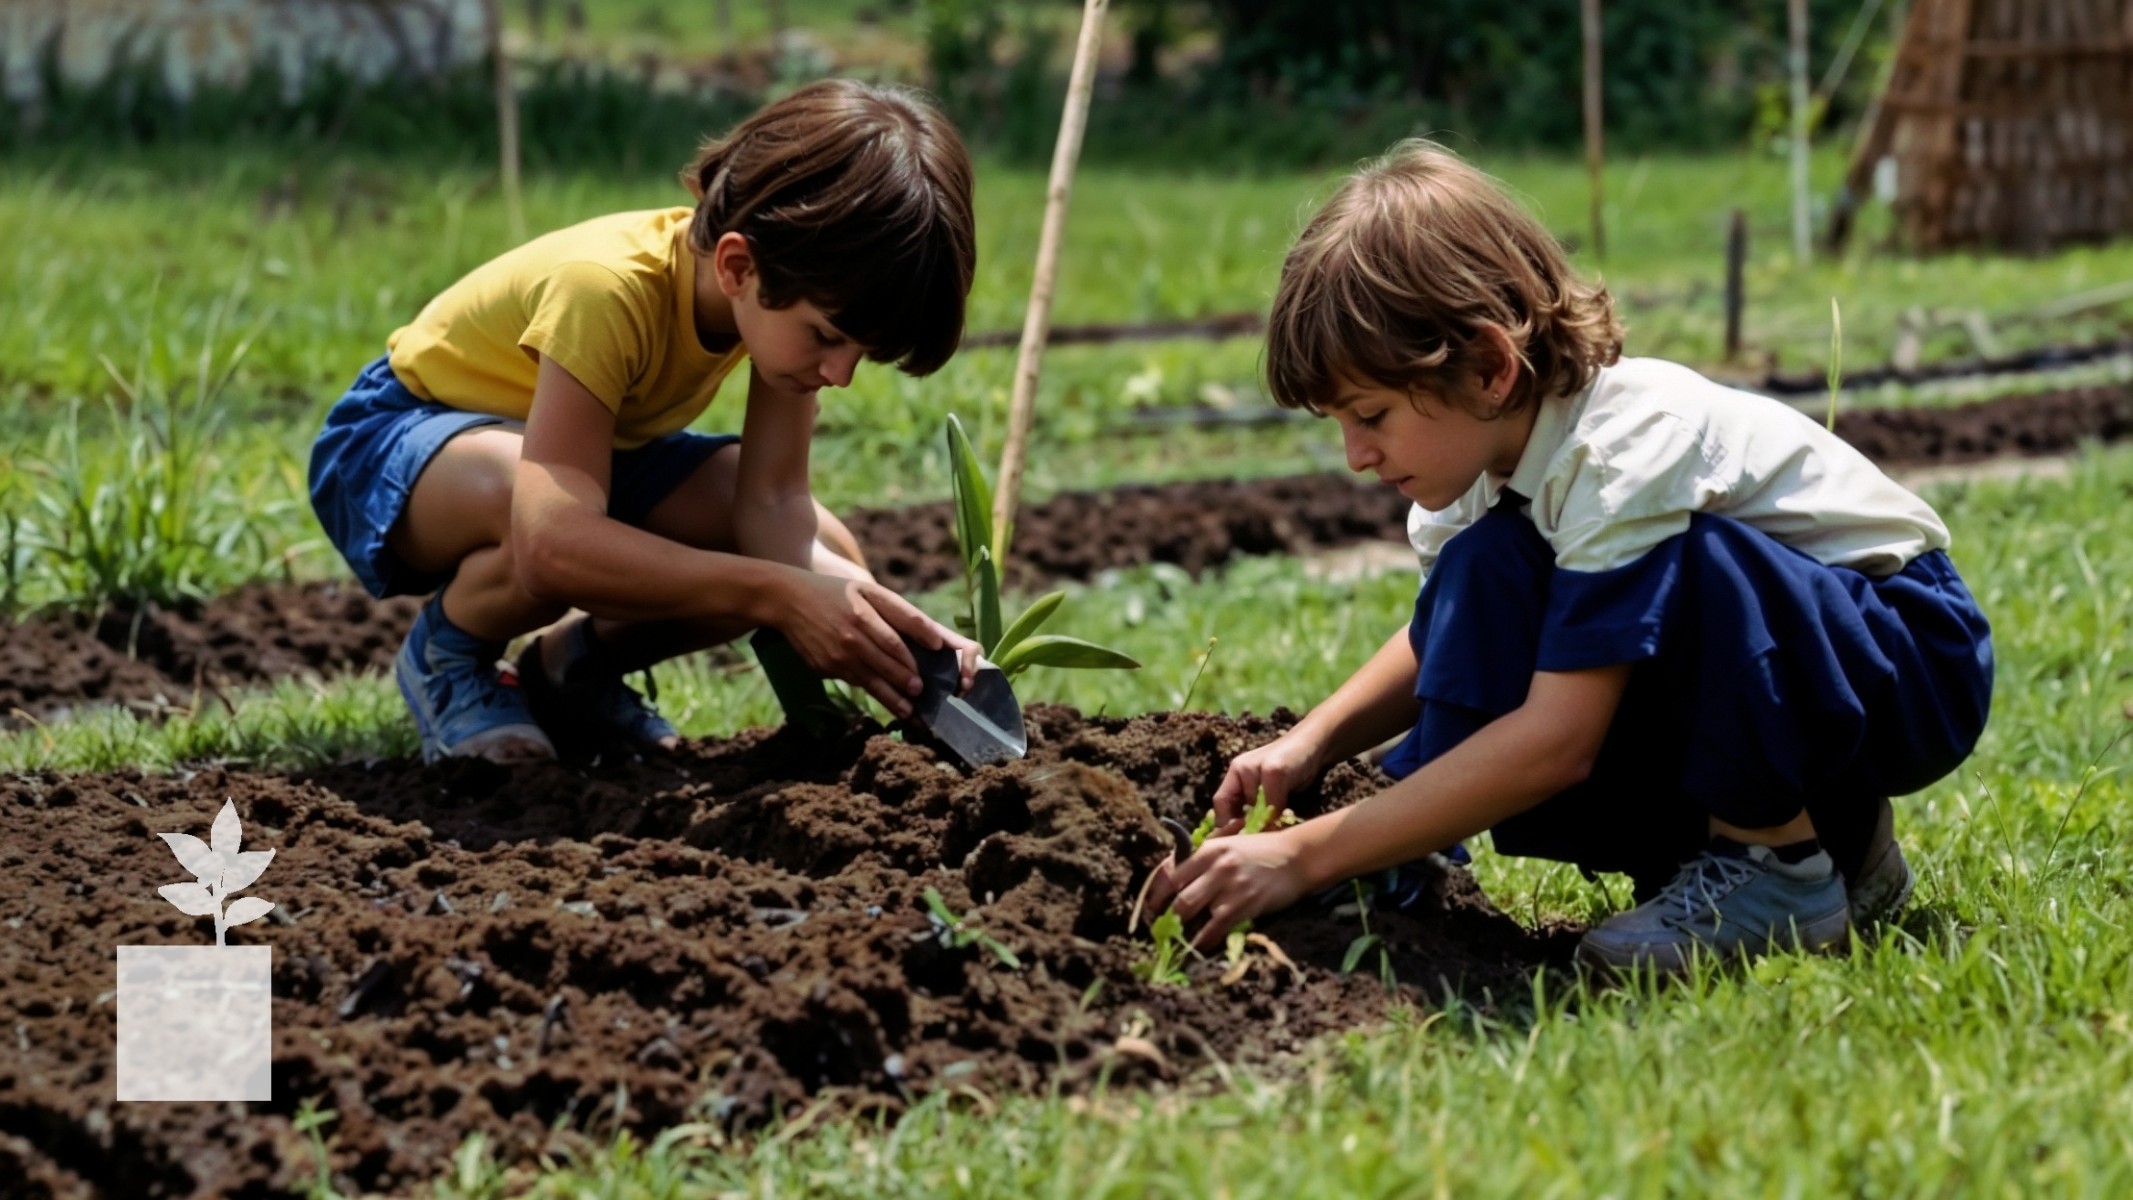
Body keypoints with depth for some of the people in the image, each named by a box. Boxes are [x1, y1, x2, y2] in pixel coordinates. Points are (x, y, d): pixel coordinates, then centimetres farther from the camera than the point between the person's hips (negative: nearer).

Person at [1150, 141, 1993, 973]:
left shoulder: (1625, 449, -30)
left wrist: (1307, 857, -34)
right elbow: (1442, 644, 12)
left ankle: (1787, 862, -16)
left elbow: (1558, 741, -34)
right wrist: (1314, 740, -9)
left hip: (1912, 656, -8)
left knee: (1702, 570, -39)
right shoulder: (1490, 439, -5)